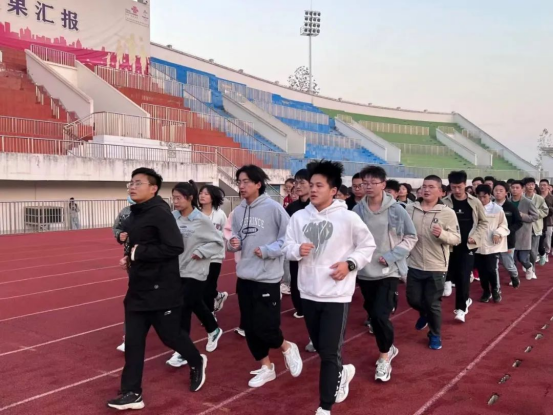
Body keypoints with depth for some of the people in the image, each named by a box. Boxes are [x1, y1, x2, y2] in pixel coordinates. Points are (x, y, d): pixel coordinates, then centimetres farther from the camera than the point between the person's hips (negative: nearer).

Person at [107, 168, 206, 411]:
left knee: (169, 334, 7)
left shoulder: (160, 212, -17)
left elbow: (175, 247, -25)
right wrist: (129, 259, 3)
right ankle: (132, 393, 16)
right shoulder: (134, 214, 10)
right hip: (138, 288, 8)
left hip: (162, 289, -8)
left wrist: (138, 253, -21)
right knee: (133, 341, 7)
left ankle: (196, 362, 36)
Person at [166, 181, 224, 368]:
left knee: (184, 309, -5)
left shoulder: (202, 220, -13)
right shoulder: (173, 217, -2)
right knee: (196, 304, 20)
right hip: (177, 270, 5)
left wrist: (201, 252, -16)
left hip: (195, 272, -5)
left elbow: (218, 243, -7)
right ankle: (214, 330, 46)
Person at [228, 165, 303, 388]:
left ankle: (287, 348, 25)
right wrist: (233, 243, -8)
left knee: (264, 326, -7)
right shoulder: (238, 211, 6)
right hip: (244, 276, 7)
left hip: (267, 277, -6)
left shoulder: (273, 208, -12)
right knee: (249, 327, 12)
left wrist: (267, 250, -20)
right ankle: (266, 367, 30)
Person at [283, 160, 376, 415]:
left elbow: (367, 246, 0)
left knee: (329, 352, -3)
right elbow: (287, 247, 6)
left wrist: (350, 263, -15)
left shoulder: (348, 218, -10)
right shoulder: (299, 217, 0)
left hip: (336, 294, -4)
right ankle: (342, 372, 49)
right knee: (320, 347, 19)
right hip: (308, 292, 5)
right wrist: (297, 249, -16)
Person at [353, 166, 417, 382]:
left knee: (380, 315, -12)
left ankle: (384, 357, 12)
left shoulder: (397, 210, -9)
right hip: (365, 271, 3)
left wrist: (391, 256, -12)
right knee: (372, 315, 14)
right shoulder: (358, 210, -3)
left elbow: (411, 237, -2)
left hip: (389, 271, -3)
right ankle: (388, 349, 39)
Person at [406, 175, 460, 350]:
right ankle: (424, 314, 47)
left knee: (433, 303, 6)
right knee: (413, 300, 13)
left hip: (436, 267, -3)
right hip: (414, 265, 3)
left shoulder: (447, 213, -9)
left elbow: (456, 239, -10)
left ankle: (435, 335, 28)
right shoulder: (410, 209, -1)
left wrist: (442, 234, -27)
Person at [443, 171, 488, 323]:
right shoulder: (445, 203, -3)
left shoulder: (475, 202, 0)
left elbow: (484, 222, 6)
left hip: (468, 245, -1)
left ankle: (461, 308, 3)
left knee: (463, 276, -6)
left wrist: (475, 236, -7)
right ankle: (465, 299, 35)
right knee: (454, 274, 11)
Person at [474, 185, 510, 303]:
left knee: (492, 269, -7)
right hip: (478, 245, 2)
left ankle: (496, 290, 20)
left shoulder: (497, 209, -3)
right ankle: (486, 291, 29)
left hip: (493, 245, -2)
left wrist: (498, 233, -13)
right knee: (481, 270, 9)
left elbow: (504, 225, 3)